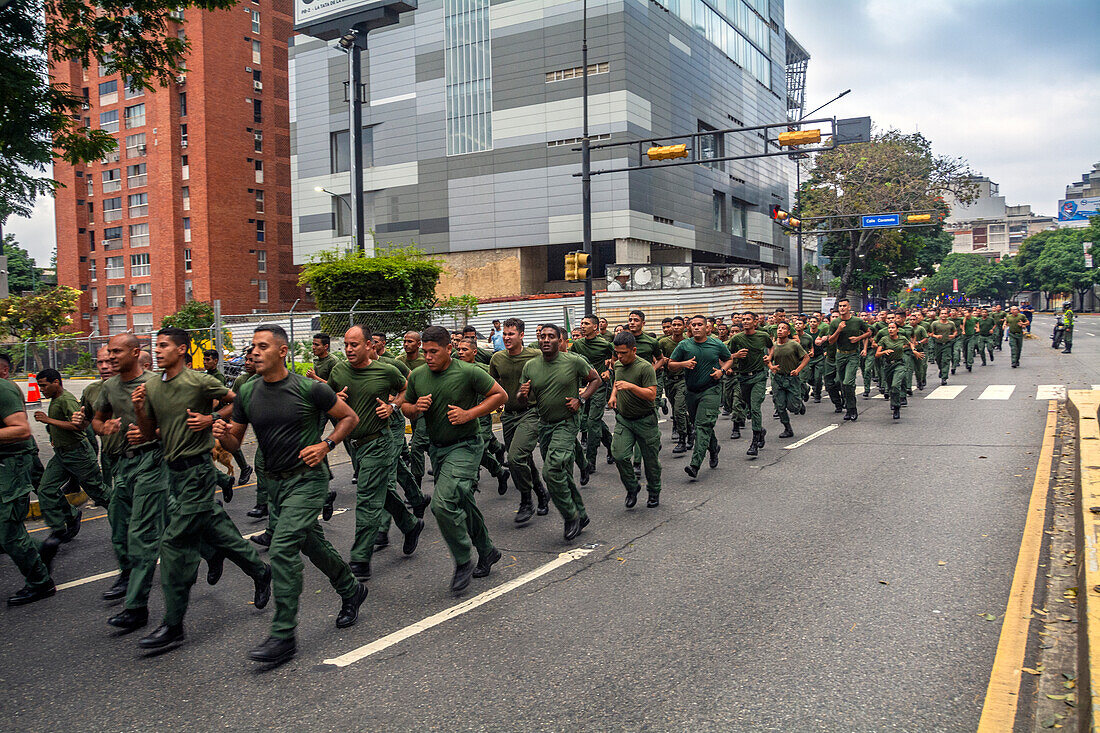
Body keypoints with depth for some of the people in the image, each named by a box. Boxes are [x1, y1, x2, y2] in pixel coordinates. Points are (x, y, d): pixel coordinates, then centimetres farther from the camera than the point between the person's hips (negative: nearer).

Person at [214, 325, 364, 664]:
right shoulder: (247, 394, 2)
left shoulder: (309, 389, -13)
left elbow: (349, 417, -2)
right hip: (276, 481, 7)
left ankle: (283, 636, -7)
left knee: (282, 549, -15)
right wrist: (223, 433, -14)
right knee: (313, 544, 18)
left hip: (307, 479, -6)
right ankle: (351, 591, 42)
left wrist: (325, 445, -15)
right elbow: (235, 441, 9)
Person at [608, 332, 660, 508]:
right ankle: (632, 488, 11)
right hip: (623, 419, 5)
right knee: (619, 455, -12)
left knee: (650, 460, 7)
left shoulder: (645, 367, -17)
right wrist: (613, 395, 8)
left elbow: (651, 395, -22)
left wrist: (631, 386, -32)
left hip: (645, 421, -5)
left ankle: (654, 492, 29)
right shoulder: (617, 365, 5)